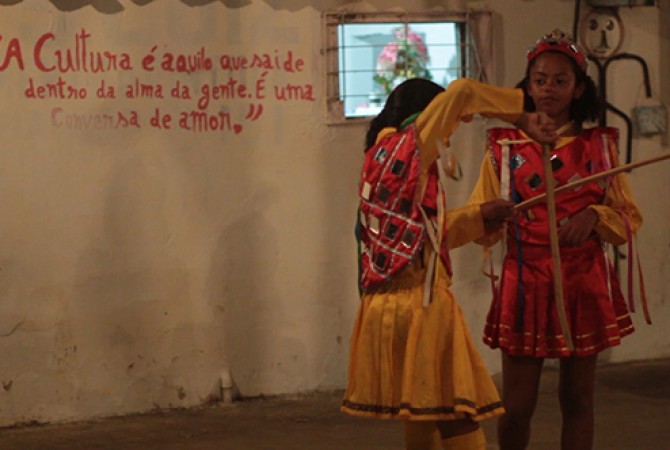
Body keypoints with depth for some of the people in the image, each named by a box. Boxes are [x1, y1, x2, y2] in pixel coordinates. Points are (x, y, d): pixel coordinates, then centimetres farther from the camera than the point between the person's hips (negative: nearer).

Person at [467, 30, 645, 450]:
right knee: (517, 405, 0)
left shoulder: (600, 146, 5)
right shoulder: (505, 147, 2)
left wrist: (593, 216, -15)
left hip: (584, 285, 1)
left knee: (578, 399, 7)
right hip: (525, 285, -1)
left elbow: (630, 218, 5)